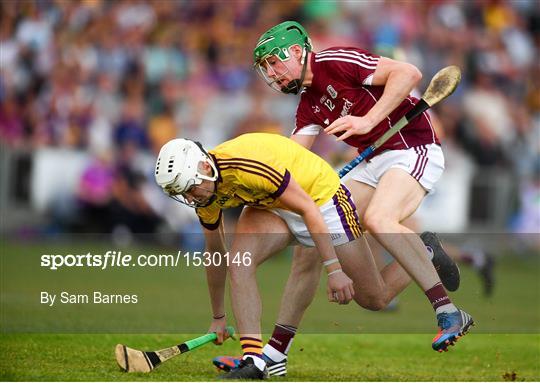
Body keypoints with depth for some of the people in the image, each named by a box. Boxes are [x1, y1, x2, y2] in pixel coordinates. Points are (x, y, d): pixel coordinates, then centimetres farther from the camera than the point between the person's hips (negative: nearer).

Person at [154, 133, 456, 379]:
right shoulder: (206, 194, -10)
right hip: (272, 209, 6)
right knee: (238, 263, -25)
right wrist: (218, 318, 12)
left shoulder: (245, 164, -37)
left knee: (374, 299, 5)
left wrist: (334, 269, -31)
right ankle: (253, 361, -23)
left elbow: (308, 209, -31)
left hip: (322, 199, -6)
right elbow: (215, 256, 5)